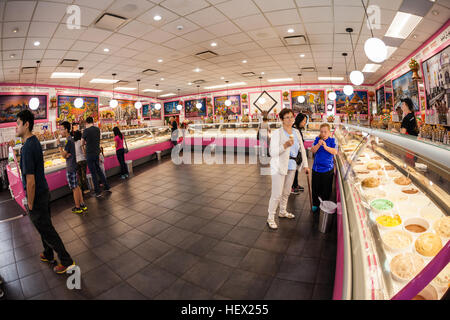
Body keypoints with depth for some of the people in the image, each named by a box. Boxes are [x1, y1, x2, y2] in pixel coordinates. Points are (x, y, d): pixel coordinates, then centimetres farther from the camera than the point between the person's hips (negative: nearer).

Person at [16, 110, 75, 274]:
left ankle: (66, 261, 16)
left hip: (37, 195, -9)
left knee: (47, 230, 3)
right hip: (44, 191, 9)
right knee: (45, 226, 23)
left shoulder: (27, 148, -25)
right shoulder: (35, 141, 5)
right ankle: (48, 255, 42)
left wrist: (30, 204, -17)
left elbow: (30, 181, -24)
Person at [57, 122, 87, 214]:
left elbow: (63, 155, -15)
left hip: (70, 168, -10)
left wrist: (59, 145, -11)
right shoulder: (70, 139, 12)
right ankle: (82, 205, 21)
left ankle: (78, 208, 10)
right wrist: (67, 154, -9)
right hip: (73, 166, 10)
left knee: (74, 188, 0)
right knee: (77, 187, 14)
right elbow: (66, 154, 13)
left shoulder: (68, 141, -18)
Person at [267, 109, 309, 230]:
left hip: (292, 166, 7)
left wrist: (305, 165, 10)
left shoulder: (296, 132, 8)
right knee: (277, 194, -4)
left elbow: (302, 149, 13)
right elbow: (272, 152, -18)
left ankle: (282, 212, 39)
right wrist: (285, 145, -32)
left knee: (286, 192, 19)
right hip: (279, 166, -6)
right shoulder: (277, 133, -12)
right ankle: (270, 218, 11)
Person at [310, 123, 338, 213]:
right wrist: (318, 144, -23)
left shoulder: (332, 140, -2)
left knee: (326, 189, 7)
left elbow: (335, 152, -14)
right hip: (316, 168, 2)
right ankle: (315, 204, 26)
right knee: (315, 188, 9)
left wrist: (326, 147, -26)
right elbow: (312, 150, -7)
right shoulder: (317, 139, 3)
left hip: (328, 169, -1)